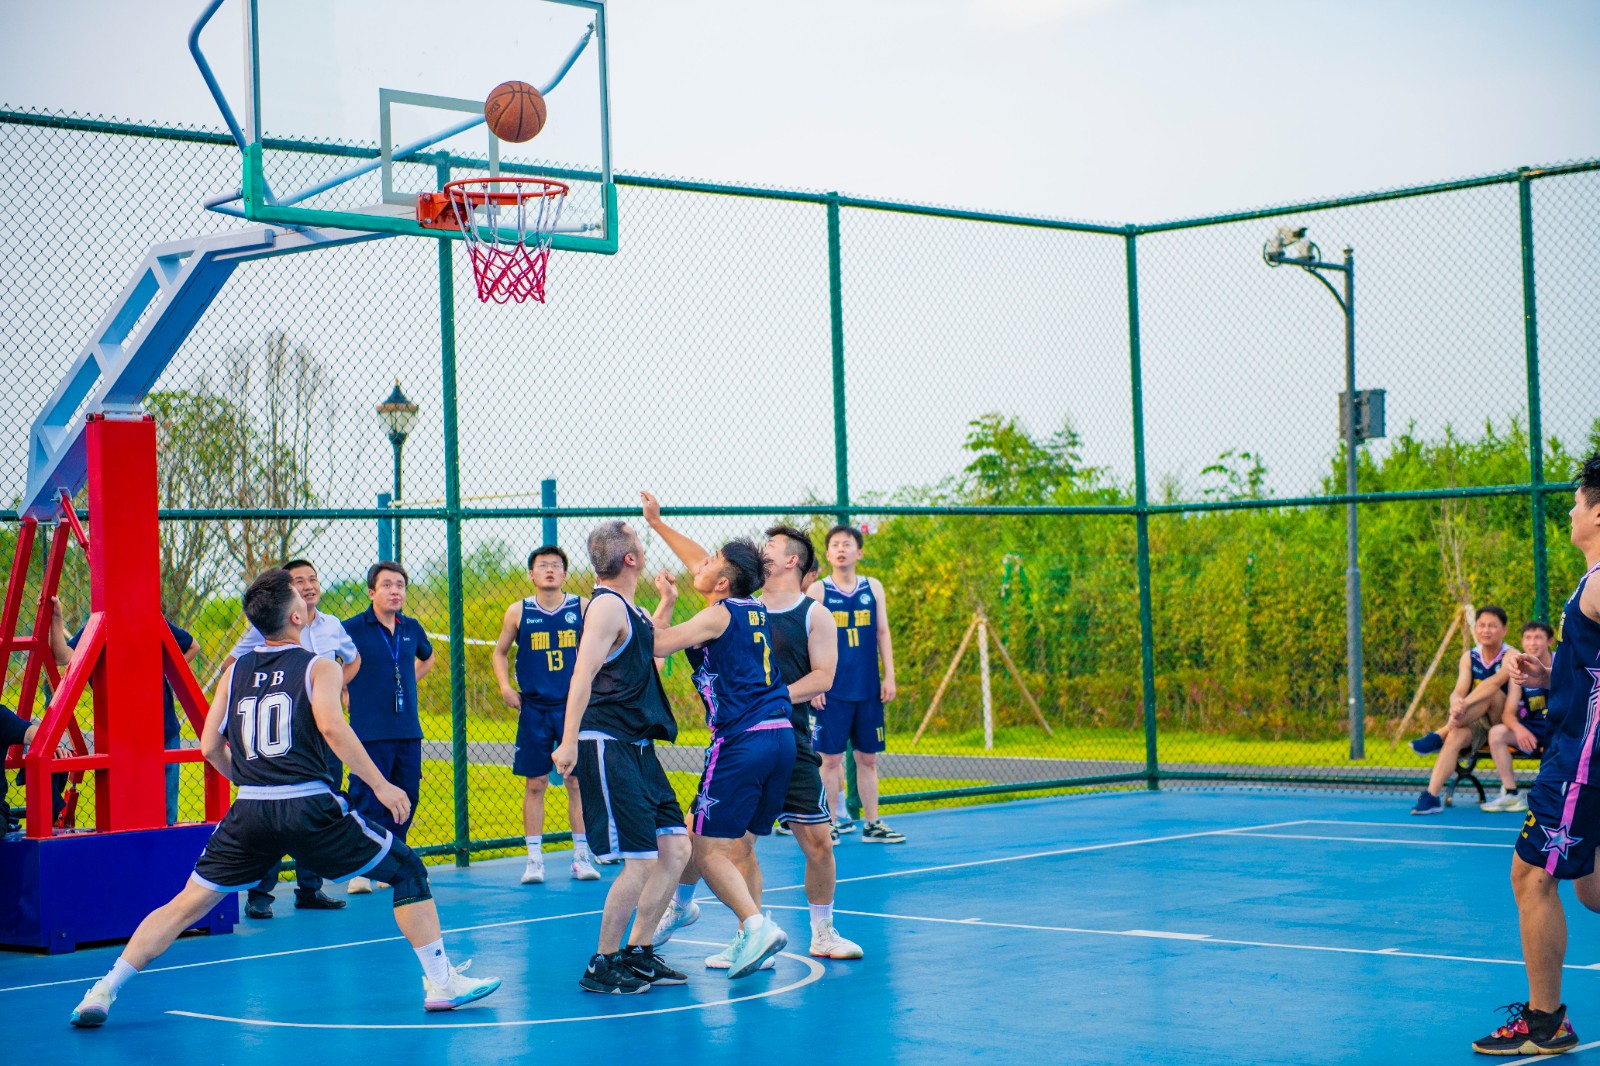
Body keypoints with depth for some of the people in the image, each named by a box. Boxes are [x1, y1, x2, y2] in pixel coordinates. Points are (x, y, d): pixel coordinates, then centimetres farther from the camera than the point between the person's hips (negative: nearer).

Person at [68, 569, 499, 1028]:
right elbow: (331, 726, -16)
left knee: (188, 904, 12)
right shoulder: (319, 667, 2)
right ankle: (441, 982, 7)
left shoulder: (237, 670, 15)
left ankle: (104, 990, 4)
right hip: (309, 807, -4)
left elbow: (210, 747, 13)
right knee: (407, 870, 11)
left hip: (251, 812, 4)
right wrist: (380, 785, -12)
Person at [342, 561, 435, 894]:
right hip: (370, 733, -5)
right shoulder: (352, 628, -7)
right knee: (367, 804, -6)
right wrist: (347, 691, 1)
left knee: (405, 799, 8)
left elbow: (427, 658, 31)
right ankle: (359, 871, 2)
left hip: (409, 732, 6)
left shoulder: (412, 628, 9)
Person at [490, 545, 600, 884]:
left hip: (574, 707, 0)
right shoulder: (518, 612, 3)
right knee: (535, 784, 2)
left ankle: (581, 856, 9)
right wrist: (505, 686, -1)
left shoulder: (582, 608, 1)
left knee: (577, 781, 1)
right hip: (534, 708, 0)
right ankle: (534, 859, 8)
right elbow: (500, 652, 14)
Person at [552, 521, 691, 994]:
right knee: (641, 862, -11)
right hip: (607, 745, -10)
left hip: (637, 746, 10)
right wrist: (570, 741, -31)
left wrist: (666, 604, 28)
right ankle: (602, 966, 1)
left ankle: (638, 954, 18)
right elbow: (583, 674, -22)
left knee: (676, 849, 8)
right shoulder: (607, 605, -12)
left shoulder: (628, 608, 17)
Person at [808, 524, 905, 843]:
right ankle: (829, 823, 7)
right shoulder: (817, 591, -1)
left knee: (868, 757, 8)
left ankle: (872, 824, 15)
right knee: (830, 757, -1)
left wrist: (889, 675, 2)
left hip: (868, 689, 3)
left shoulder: (873, 587, 8)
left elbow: (882, 632, 10)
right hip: (832, 690, -3)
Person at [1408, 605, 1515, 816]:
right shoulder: (1469, 657, 4)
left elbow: (1495, 681, -31)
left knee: (1489, 691, -30)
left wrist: (1465, 705, -44)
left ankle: (1440, 735, -31)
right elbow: (1458, 691, -10)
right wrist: (1456, 703, -37)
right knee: (1456, 736, -30)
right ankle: (1431, 796, -42)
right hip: (1475, 724, 3)